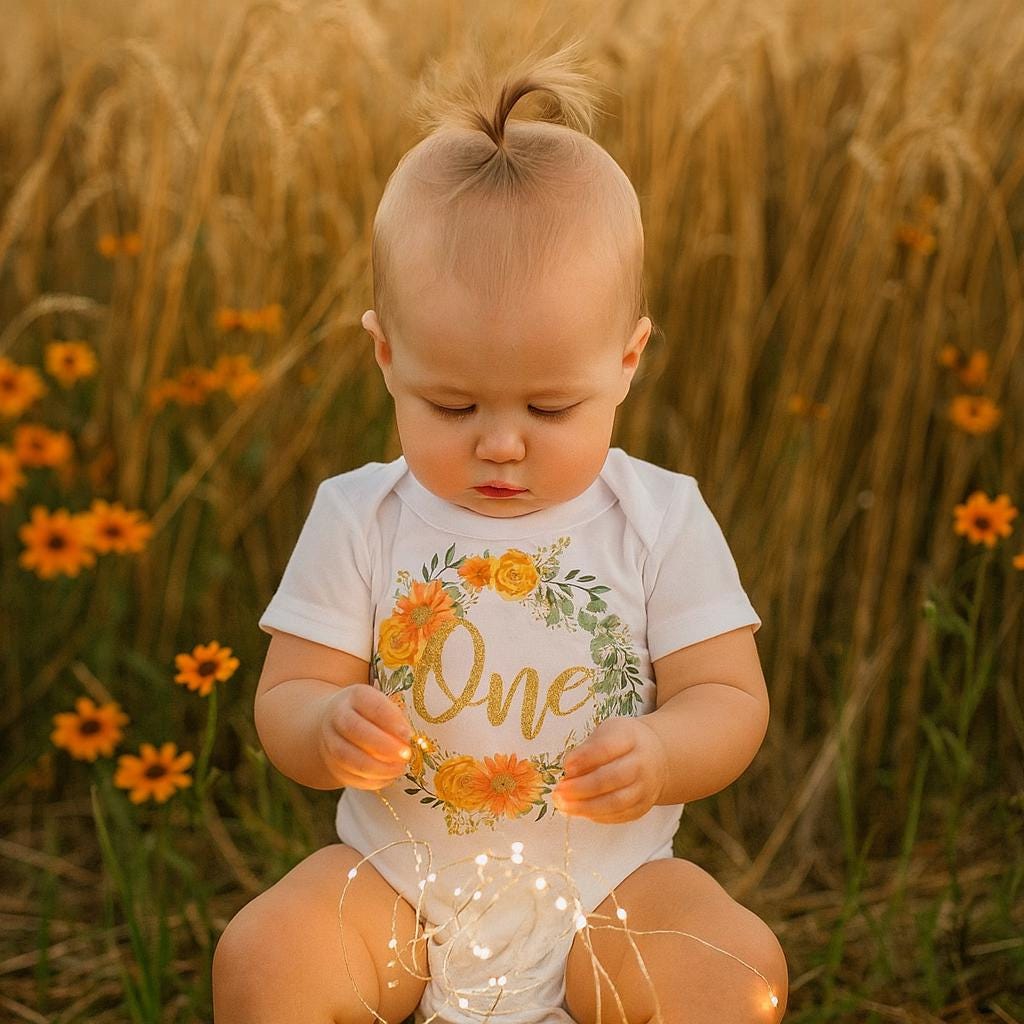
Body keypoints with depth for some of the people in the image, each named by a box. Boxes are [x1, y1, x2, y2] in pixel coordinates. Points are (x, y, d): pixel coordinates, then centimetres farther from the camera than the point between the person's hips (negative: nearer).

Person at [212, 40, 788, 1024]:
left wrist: (658, 755, -27)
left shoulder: (661, 520, -6)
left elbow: (731, 698, -4)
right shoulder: (357, 518, -5)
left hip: (605, 881, 0)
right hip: (398, 876, 1)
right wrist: (327, 729, -28)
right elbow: (283, 697, -3)